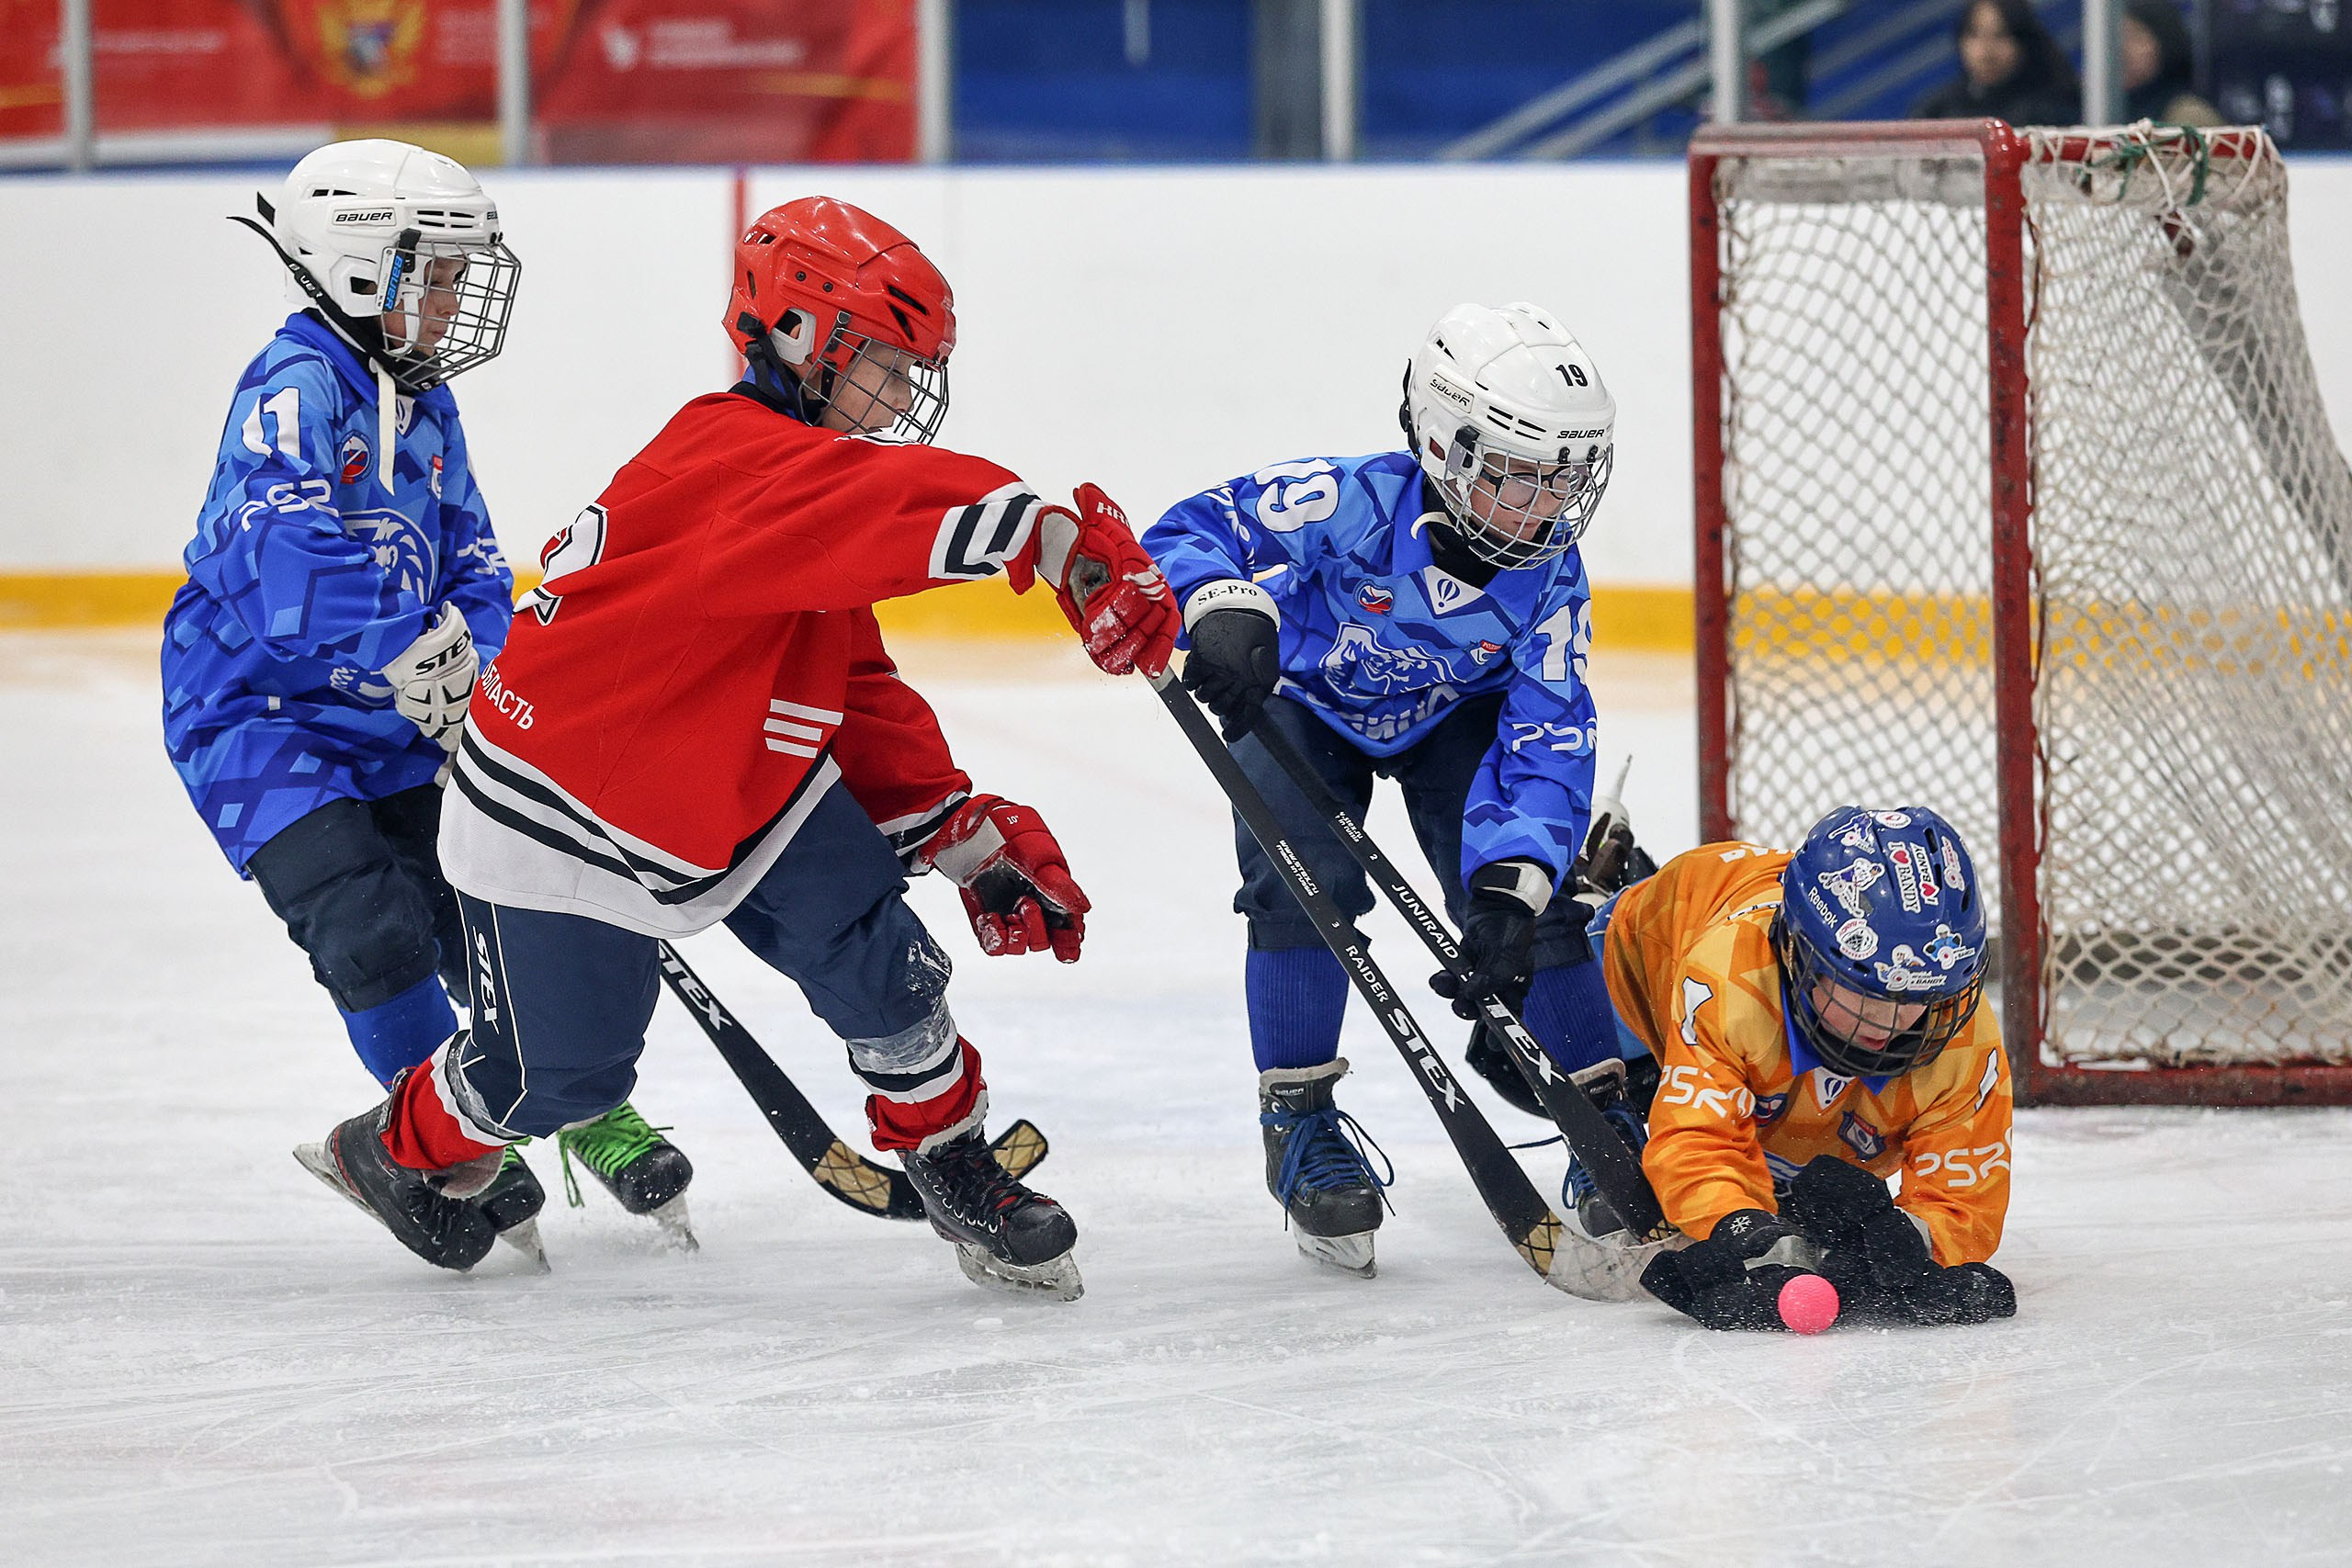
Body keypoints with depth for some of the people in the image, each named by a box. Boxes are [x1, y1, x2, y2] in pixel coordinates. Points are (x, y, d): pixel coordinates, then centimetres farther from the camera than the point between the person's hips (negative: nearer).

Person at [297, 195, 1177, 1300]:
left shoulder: (811, 490, 3)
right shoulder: (735, 458, -29)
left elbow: (863, 699, 9)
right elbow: (903, 503, -49)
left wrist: (966, 834, 1)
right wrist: (1066, 544, -62)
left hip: (744, 785, 8)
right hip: (562, 813, -8)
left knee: (875, 955, -9)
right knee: (557, 1075, 4)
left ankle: (957, 1174, 9)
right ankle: (401, 1149, 35)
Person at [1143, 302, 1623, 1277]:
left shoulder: (1548, 578, -24)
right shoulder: (1349, 503, -35)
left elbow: (1546, 746, -28)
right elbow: (1187, 535, -35)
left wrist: (1511, 890, -41)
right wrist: (1225, 605, -58)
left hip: (1456, 713, 2)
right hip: (1305, 701, -2)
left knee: (1527, 882, -15)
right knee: (1306, 880, -25)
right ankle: (1298, 1120, -7)